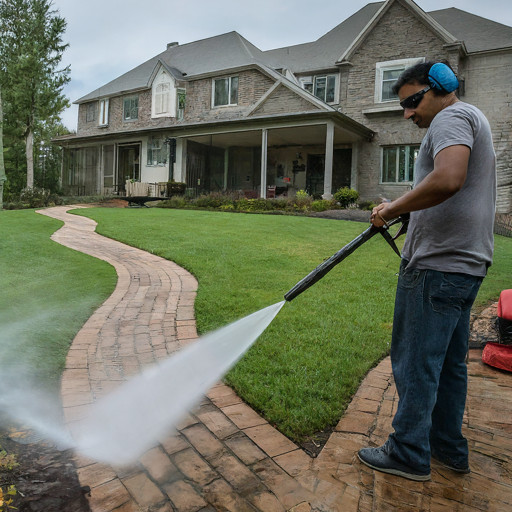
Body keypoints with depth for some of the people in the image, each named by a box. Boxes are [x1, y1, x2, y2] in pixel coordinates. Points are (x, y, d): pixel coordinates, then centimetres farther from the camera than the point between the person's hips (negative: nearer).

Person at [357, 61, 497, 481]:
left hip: (437, 267, -11)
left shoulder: (452, 117, -9)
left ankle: (409, 455, 12)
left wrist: (393, 209, -17)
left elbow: (448, 180, -29)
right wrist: (402, 210, 18)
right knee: (449, 363, 16)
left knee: (416, 364, -1)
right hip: (466, 263, 11)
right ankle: (449, 449, 29)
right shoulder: (472, 121, 24)